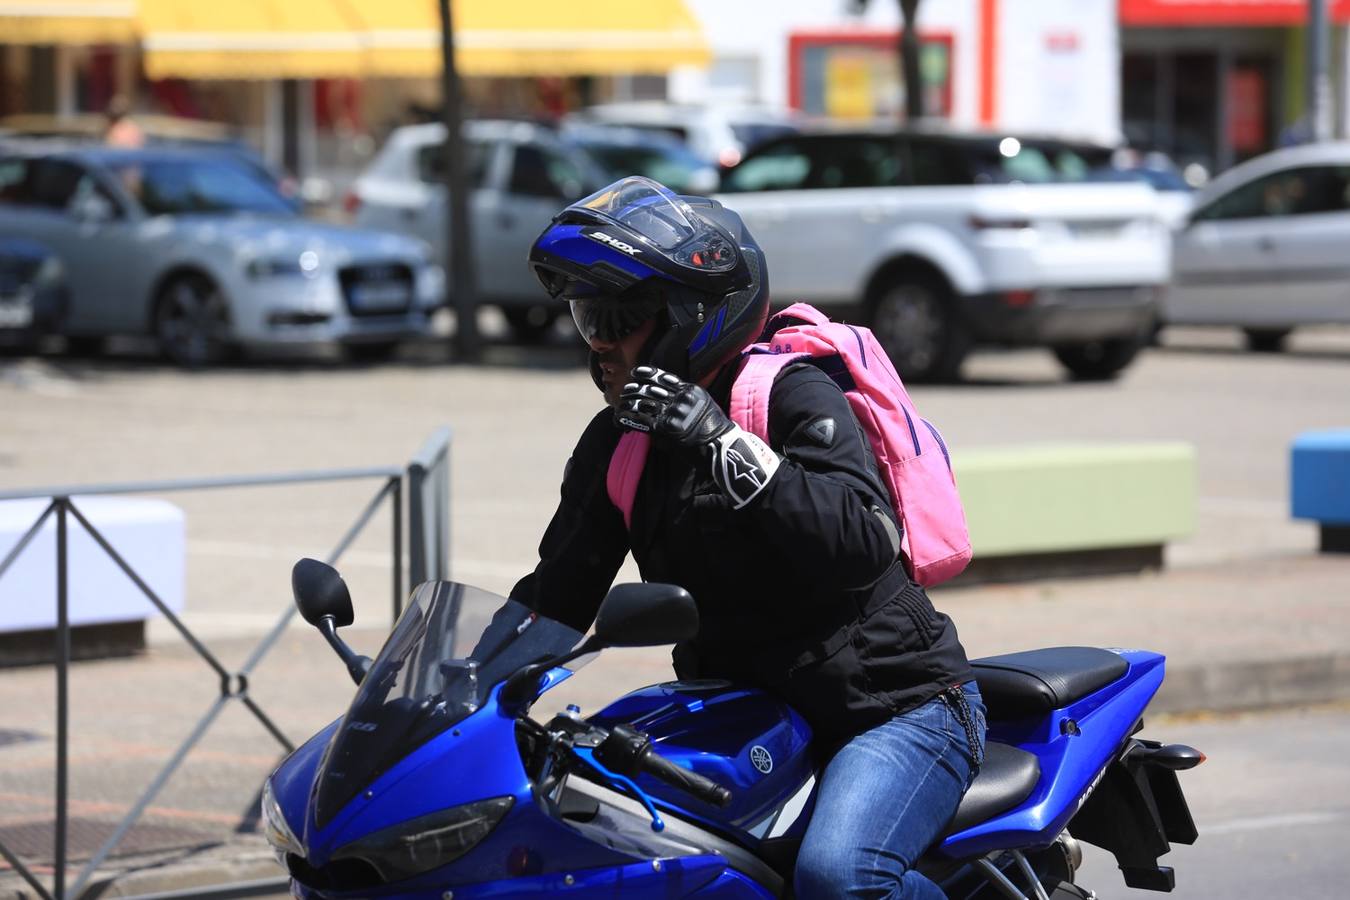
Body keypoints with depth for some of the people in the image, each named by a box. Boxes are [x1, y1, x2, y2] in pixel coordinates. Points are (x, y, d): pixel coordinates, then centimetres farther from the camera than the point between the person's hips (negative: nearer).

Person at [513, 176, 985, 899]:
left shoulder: (792, 397, -14)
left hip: (899, 706, -7)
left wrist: (726, 447, -34)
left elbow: (863, 547, -30)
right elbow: (559, 594, 12)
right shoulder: (616, 441, 8)